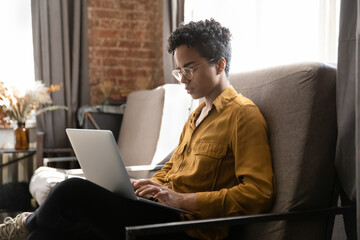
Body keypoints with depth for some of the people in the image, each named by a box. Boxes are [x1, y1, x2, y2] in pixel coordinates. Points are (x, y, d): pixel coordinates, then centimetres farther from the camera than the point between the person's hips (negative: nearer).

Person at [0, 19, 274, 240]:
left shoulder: (244, 115, -8)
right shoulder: (198, 115, 22)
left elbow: (259, 193, -18)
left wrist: (182, 199, -21)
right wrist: (147, 185, 6)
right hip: (165, 214, 9)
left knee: (72, 191, -14)